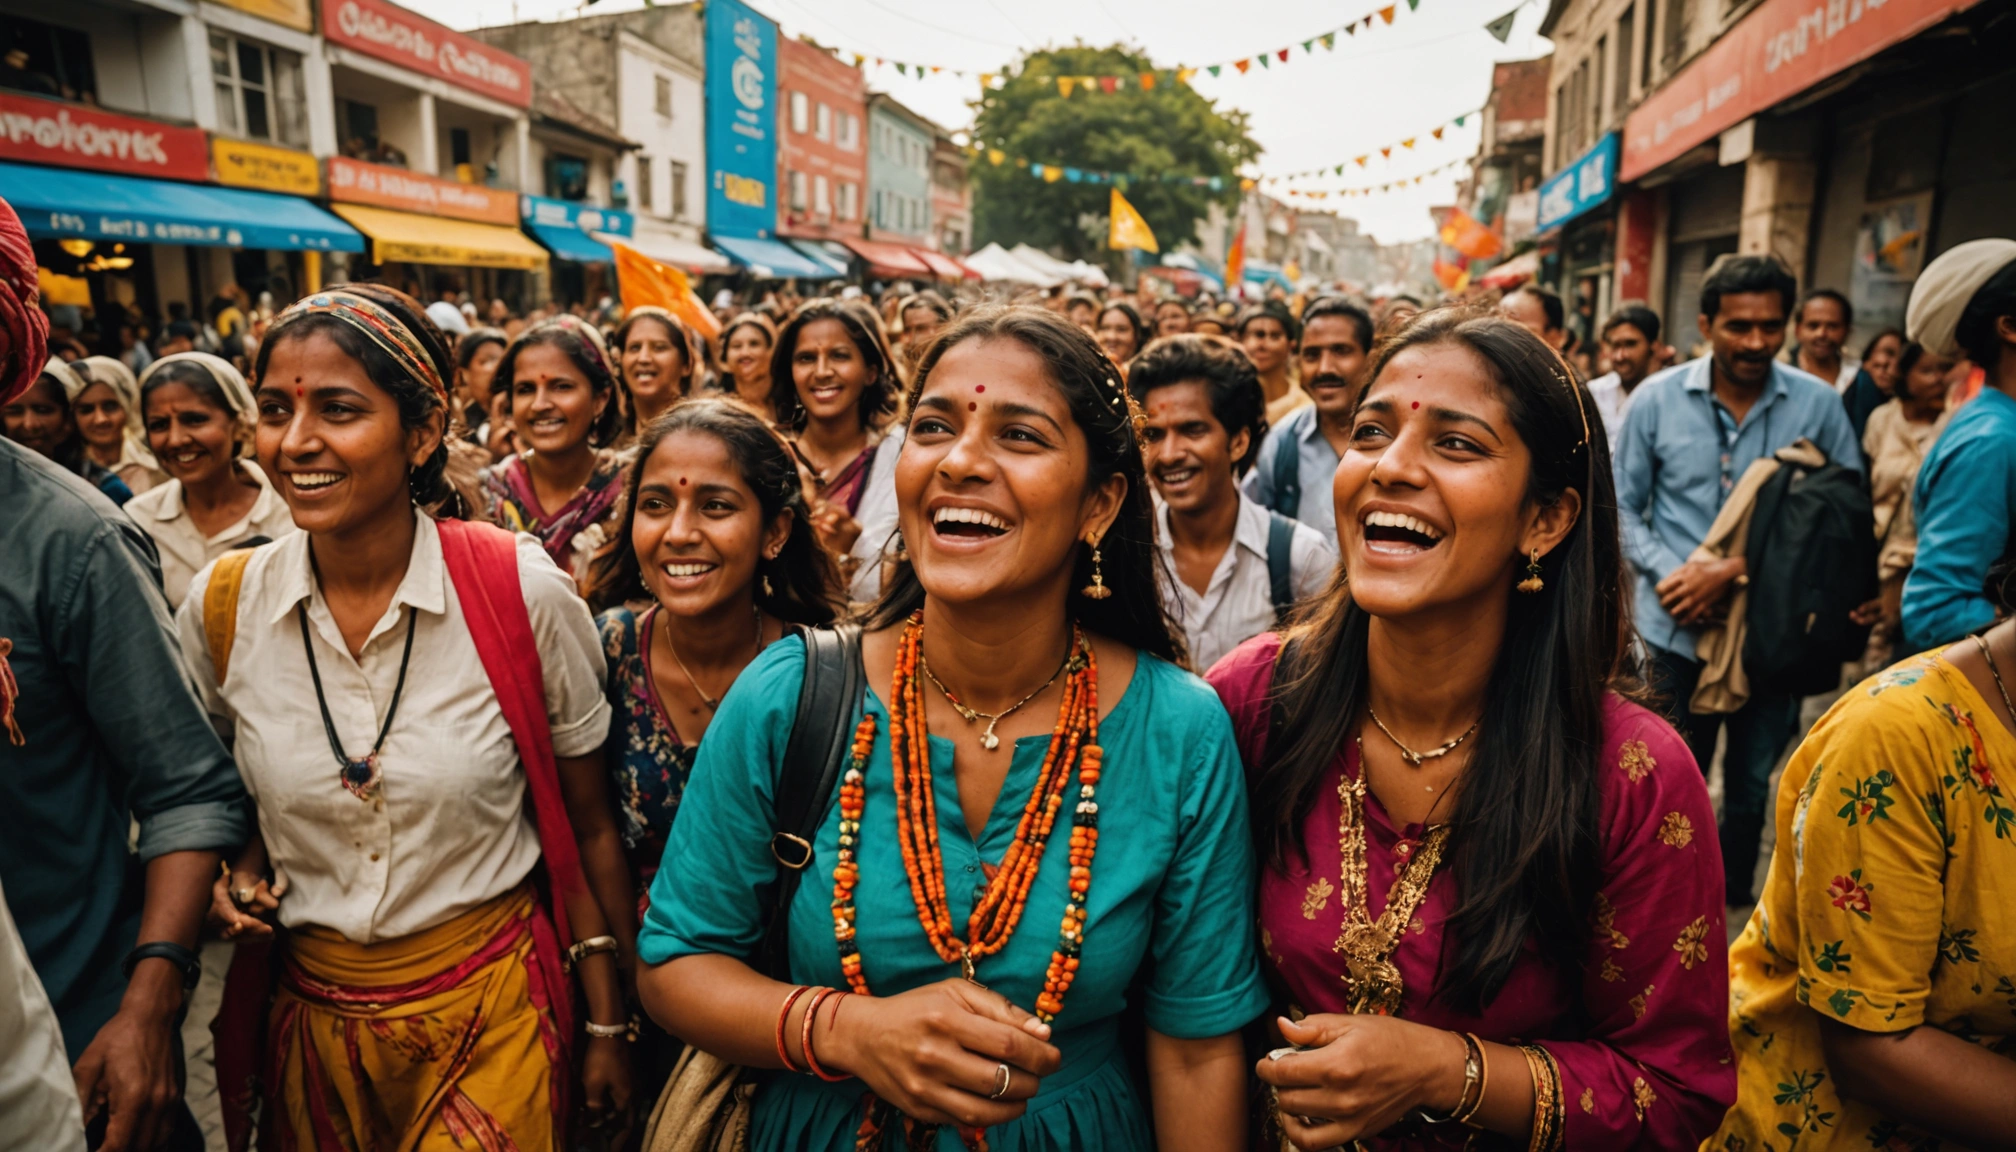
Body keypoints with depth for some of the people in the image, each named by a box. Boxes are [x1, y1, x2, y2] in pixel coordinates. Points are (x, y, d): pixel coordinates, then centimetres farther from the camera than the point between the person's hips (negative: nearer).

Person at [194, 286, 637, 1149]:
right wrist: (242, 867, -9)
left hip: (495, 1012, -3)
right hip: (312, 1017, 4)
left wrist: (609, 1027, -3)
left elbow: (589, 825, -7)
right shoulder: (221, 607, -8)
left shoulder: (525, 593, -17)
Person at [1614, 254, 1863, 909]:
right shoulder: (1657, 398, -4)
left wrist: (1736, 571, -16)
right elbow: (1623, 505, 1)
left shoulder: (1818, 404, -5)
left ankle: (1732, 911, 37)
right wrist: (1667, 573, -16)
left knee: (1751, 788, 16)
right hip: (1678, 630, 0)